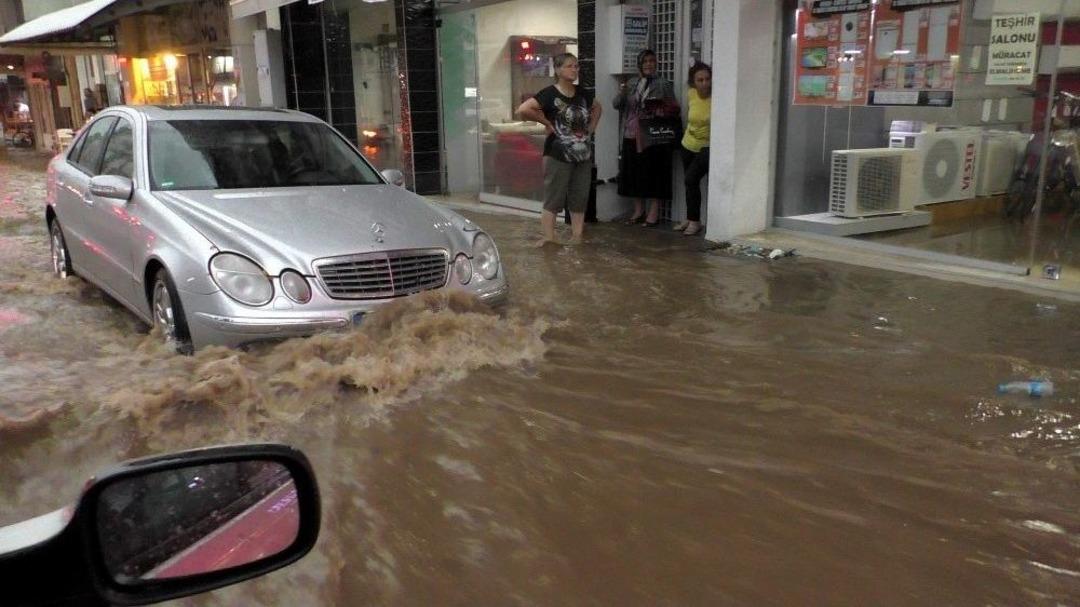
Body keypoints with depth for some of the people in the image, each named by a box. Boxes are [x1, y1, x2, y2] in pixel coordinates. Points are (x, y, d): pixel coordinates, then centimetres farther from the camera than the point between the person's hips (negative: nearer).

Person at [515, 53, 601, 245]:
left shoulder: (582, 93, 8)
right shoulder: (550, 94, -10)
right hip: (558, 155, -6)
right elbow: (522, 110, -21)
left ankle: (577, 240, 19)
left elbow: (597, 108, 28)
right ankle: (548, 240, 3)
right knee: (553, 201, -2)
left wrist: (591, 127, 12)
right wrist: (547, 123, -15)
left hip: (583, 155, 6)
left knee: (579, 200, 10)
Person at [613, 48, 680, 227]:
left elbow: (673, 109, 2)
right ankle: (638, 211, 20)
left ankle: (654, 213, 8)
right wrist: (621, 93, -11)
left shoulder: (664, 84, 2)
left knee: (654, 174, -1)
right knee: (634, 174, 7)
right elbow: (617, 105, 8)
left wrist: (660, 110, -17)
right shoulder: (631, 84, 13)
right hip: (632, 136, 4)